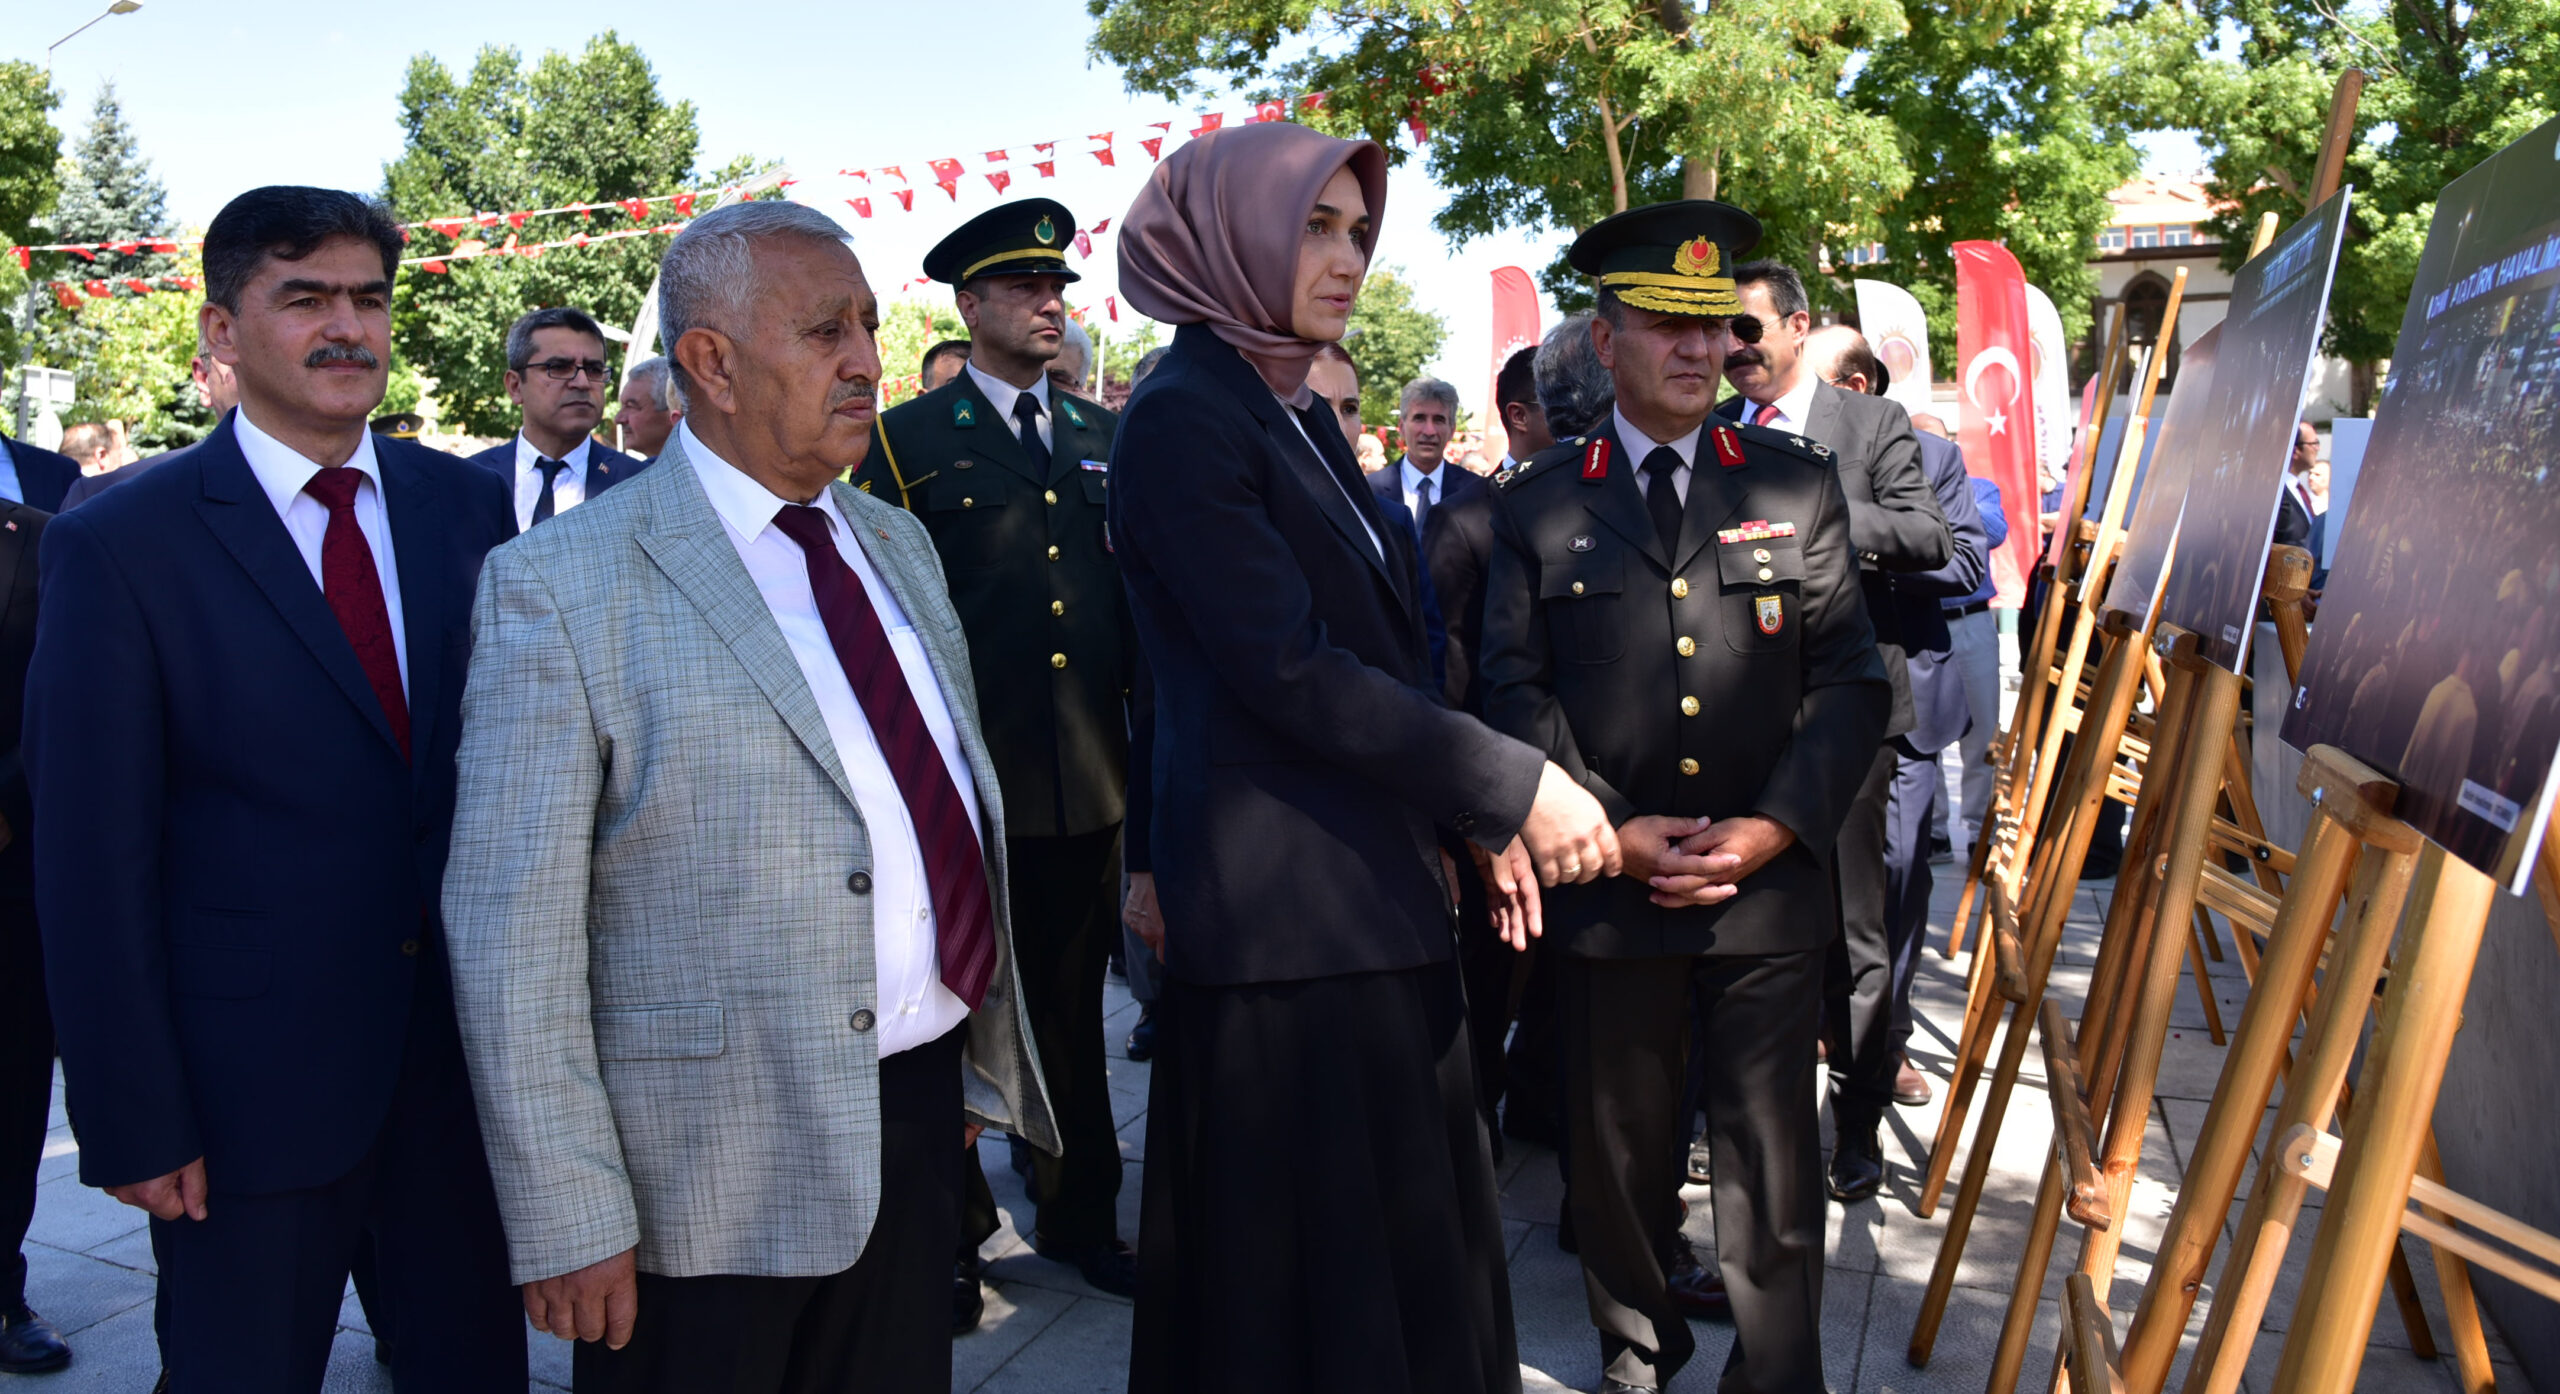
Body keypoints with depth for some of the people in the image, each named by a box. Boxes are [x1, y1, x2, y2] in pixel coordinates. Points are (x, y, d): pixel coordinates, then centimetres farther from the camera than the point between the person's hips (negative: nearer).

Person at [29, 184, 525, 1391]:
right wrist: (134, 1127, -9)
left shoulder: (466, 506, 3)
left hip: (467, 1052, 3)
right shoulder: (117, 546, -8)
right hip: (251, 1085, -3)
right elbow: (92, 861, -8)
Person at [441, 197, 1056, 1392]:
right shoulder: (558, 588, -11)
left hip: (920, 1119, 6)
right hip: (711, 1177, -6)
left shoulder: (898, 544, 10)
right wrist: (569, 1222, -14)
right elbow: (513, 930, -13)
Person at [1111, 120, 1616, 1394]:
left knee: (1410, 1231, 16)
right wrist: (1513, 785, -16)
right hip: (1284, 907, -9)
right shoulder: (1183, 421, -13)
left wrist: (1482, 811, 8)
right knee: (1312, 1261, 2)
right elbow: (1288, 670, -20)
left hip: (1376, 888, 9)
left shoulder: (1301, 418, 15)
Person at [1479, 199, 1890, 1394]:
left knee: (1772, 1163, 6)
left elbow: (1849, 678, 2)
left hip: (1769, 887, 0)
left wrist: (1773, 828, -10)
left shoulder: (1797, 482, 6)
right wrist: (1609, 832, -10)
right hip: (1608, 887, 0)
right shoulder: (1539, 502, 5)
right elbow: (1515, 689, 0)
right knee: (1618, 1150, 12)